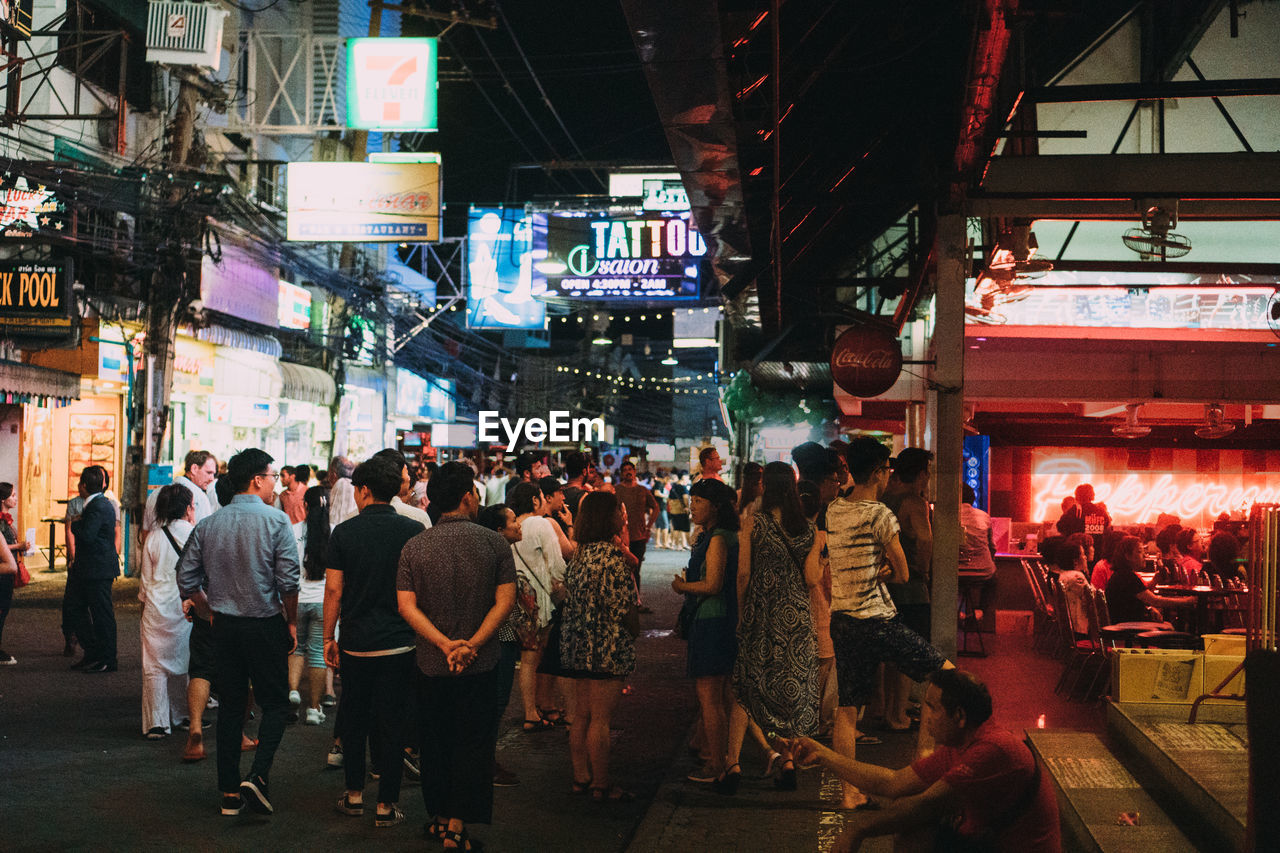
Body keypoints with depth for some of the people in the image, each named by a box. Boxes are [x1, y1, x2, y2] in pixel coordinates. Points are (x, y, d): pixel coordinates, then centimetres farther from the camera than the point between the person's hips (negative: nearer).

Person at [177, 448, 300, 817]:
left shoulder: (208, 525, 4)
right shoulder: (276, 521, -10)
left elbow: (186, 579, 4)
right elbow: (288, 581, -14)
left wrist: (212, 614, 15)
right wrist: (291, 622, -2)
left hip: (224, 626, 4)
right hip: (265, 625, -4)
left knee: (230, 707, 12)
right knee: (275, 703, 7)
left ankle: (230, 792, 14)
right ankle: (258, 775, -11)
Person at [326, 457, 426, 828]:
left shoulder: (344, 532, -3)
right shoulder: (414, 530, -4)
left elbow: (334, 589, -2)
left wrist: (329, 637, 7)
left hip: (355, 643, 1)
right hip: (399, 642, -1)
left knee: (354, 718, 16)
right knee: (392, 722, 4)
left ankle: (354, 793, 24)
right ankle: (386, 804, 7)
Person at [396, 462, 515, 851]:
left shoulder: (414, 546, -3)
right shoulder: (494, 542, -7)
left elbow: (407, 606, -9)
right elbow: (505, 600, -12)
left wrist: (446, 644, -14)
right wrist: (473, 645, -15)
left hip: (432, 664, 2)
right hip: (481, 666, -2)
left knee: (435, 744, 16)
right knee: (472, 745, 8)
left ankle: (439, 819, 27)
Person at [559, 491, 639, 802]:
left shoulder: (580, 554, 9)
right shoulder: (610, 557, -18)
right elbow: (625, 607, -16)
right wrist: (634, 630, 1)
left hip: (578, 645, 9)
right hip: (606, 648, -9)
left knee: (582, 716, 15)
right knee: (600, 719, 0)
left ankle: (581, 778, 23)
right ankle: (601, 785, 8)